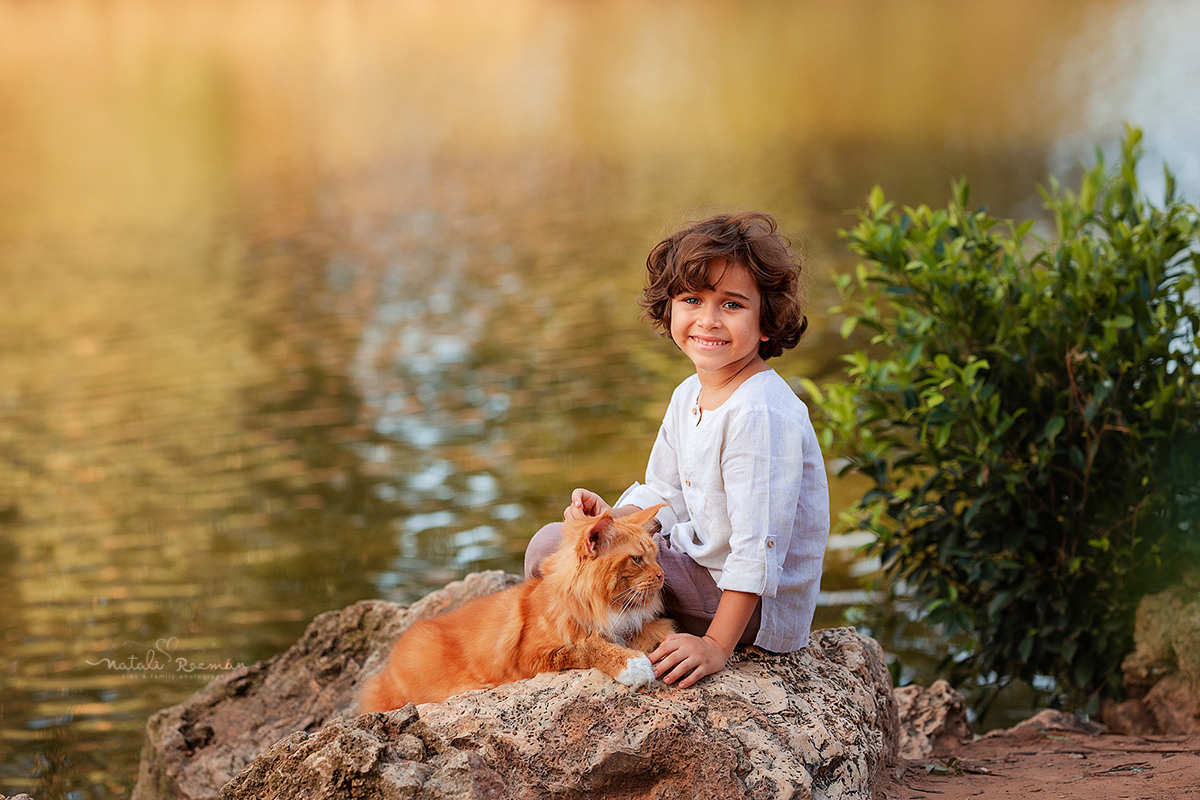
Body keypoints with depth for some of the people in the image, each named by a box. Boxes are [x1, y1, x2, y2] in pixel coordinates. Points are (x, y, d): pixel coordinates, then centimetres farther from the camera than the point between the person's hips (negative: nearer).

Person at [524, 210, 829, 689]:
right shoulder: (688, 397, 6)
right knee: (553, 544, 17)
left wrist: (717, 646, -28)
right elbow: (664, 497, 16)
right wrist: (613, 518, -5)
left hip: (755, 608, -10)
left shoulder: (760, 413, -25)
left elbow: (758, 545, -27)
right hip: (702, 565, 10)